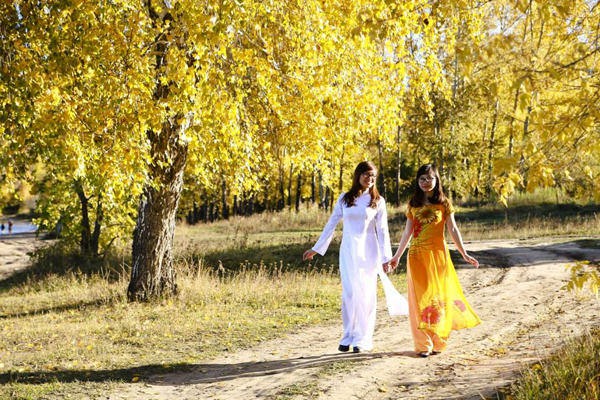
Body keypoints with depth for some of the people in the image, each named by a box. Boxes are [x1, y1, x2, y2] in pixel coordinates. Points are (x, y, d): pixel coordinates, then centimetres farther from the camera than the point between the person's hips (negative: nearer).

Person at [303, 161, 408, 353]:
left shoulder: (377, 201, 3)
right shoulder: (344, 198, 7)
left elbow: (382, 230, 2)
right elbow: (331, 224, 12)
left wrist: (386, 257, -4)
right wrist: (316, 248, 13)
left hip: (368, 251, -1)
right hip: (348, 250, 1)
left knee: (366, 293, -2)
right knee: (349, 293, -3)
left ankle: (362, 339, 5)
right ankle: (348, 337, 6)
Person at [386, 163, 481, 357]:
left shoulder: (444, 203, 1)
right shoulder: (413, 203, 8)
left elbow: (453, 229, 0)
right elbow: (407, 232, 11)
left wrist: (464, 254, -7)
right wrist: (396, 256, 11)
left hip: (438, 254, -2)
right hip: (417, 255, 2)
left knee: (438, 296, 2)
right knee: (419, 297, 1)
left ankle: (437, 342, 13)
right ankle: (423, 344, 6)